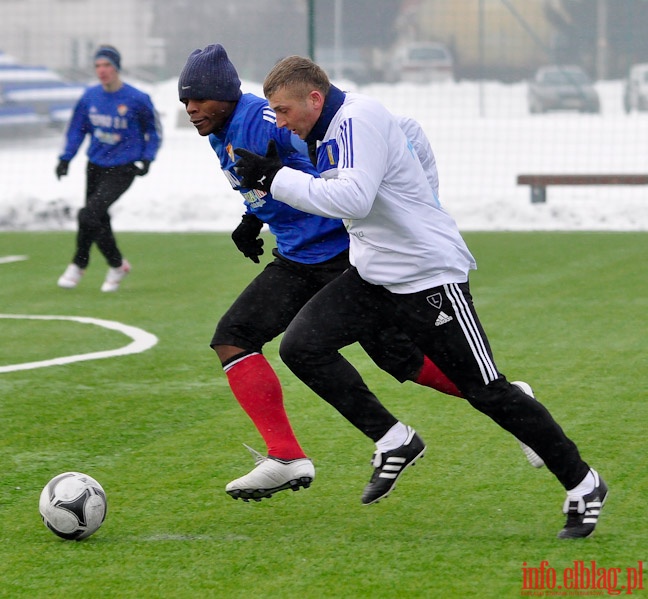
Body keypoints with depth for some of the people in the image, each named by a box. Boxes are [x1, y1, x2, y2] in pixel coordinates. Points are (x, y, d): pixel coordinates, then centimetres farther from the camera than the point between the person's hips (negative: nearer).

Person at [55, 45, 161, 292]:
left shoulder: (137, 99, -12)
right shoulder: (90, 97, 0)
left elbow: (154, 130, 3)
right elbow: (77, 129, 13)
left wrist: (147, 158, -8)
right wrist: (65, 158, 3)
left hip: (121, 170, -6)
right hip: (95, 167, 6)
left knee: (88, 215, -18)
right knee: (98, 219, 11)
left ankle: (78, 265, -1)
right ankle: (116, 265, 31)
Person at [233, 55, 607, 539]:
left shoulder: (361, 119, -21)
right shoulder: (334, 128, 8)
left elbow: (354, 197, -34)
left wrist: (276, 178, -29)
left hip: (430, 276, -9)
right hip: (373, 276, 9)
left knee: (488, 393, -4)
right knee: (300, 345, -9)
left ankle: (583, 485, 11)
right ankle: (393, 441, 2)